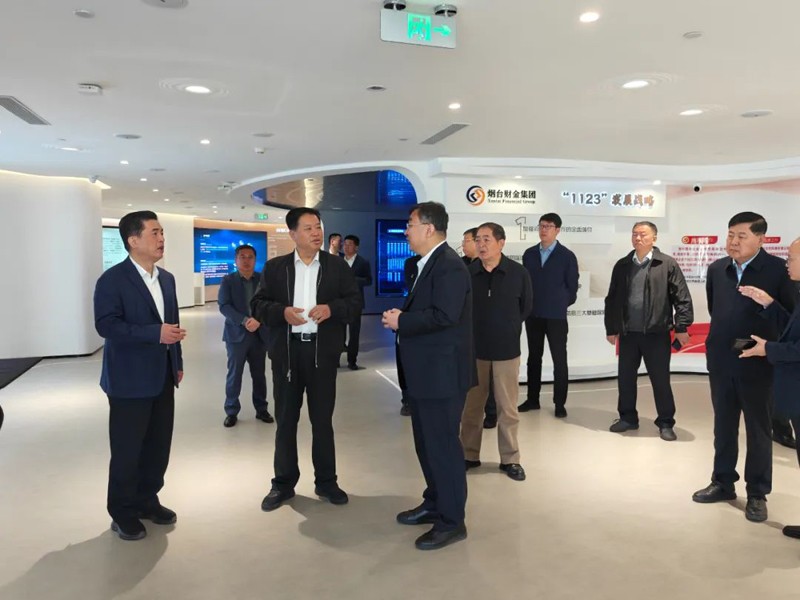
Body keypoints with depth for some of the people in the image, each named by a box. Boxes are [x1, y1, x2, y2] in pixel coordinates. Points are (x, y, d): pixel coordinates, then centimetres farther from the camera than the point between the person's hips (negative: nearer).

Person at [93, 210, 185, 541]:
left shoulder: (166, 278, 11)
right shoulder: (112, 279, -11)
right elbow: (106, 325, -20)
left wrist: (177, 363, 14)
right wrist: (155, 333, -27)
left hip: (162, 377, 7)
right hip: (129, 379, -6)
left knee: (158, 446, 13)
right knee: (127, 450, 5)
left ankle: (147, 500, 31)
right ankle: (123, 512, 22)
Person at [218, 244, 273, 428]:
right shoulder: (228, 280, 2)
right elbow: (224, 306, -8)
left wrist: (258, 320, -20)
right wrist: (244, 321, -19)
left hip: (260, 334, 1)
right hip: (236, 334, -1)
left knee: (259, 374, 10)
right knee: (234, 374, 3)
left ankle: (261, 409, 23)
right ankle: (231, 411, 15)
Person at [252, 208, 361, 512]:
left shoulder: (338, 266, 5)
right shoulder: (274, 267, 5)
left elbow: (355, 301, 2)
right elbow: (257, 304, 2)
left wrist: (332, 308, -17)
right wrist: (282, 312, -17)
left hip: (322, 351, 0)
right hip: (286, 351, 1)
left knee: (322, 419, 9)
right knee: (285, 419, 9)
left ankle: (326, 481, 23)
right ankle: (283, 483, 22)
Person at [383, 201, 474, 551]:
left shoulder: (449, 265, -17)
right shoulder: (428, 264, 15)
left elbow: (444, 315, -27)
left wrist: (400, 321, -17)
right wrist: (402, 317, -1)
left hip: (442, 372, -10)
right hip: (425, 371, 10)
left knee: (443, 445, 0)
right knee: (427, 443, 19)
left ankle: (452, 521, 14)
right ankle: (434, 505, 35)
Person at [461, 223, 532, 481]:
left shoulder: (518, 272, -7)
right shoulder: (467, 272, -8)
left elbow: (526, 307, 7)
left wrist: (509, 330, 9)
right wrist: (471, 331, 7)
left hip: (506, 348, 0)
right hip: (474, 348, 1)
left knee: (508, 407, 9)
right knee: (471, 405, 11)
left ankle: (510, 459, 23)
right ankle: (469, 455, 26)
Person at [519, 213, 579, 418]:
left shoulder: (567, 256, -4)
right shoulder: (529, 254, 6)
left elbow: (572, 287, 1)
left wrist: (561, 305, 6)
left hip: (556, 316, -3)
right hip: (533, 315, 4)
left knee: (559, 360, 2)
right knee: (533, 358, 12)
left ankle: (560, 403, 12)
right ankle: (533, 399, 22)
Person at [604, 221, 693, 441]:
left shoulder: (667, 264, -2)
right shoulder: (622, 265, 8)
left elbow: (682, 297, -5)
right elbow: (612, 299, 10)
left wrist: (681, 327, -11)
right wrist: (611, 328, 9)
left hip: (656, 332, -3)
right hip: (627, 332, 4)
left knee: (660, 380, 5)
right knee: (625, 377, 10)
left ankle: (666, 423, 20)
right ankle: (628, 418, 26)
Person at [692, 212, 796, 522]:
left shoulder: (778, 269, -9)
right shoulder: (716, 269, 4)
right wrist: (724, 335, 14)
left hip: (758, 362, -4)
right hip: (720, 361, 4)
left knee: (758, 429, 8)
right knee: (723, 425, 14)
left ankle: (757, 494, 21)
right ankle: (723, 483, 29)